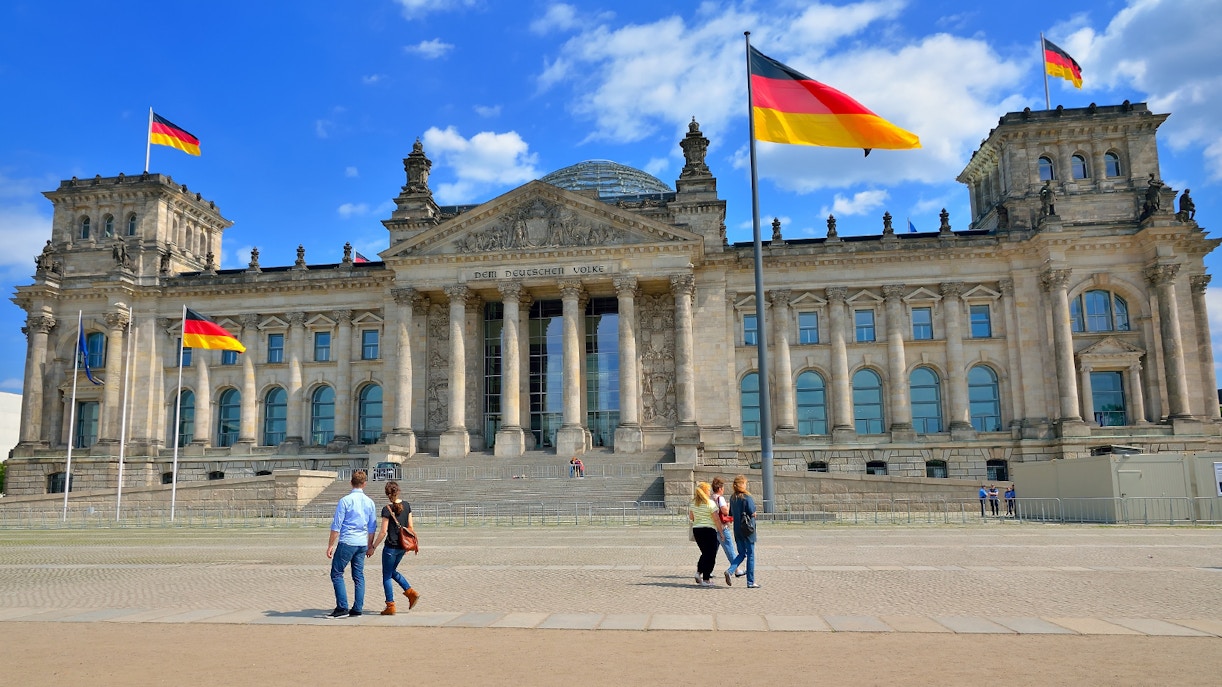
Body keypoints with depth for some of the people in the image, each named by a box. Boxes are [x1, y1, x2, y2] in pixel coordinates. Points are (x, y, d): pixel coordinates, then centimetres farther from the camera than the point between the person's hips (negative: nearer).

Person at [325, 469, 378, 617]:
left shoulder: (345, 500, -8)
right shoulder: (370, 502, 8)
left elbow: (336, 526, -9)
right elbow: (372, 528, 13)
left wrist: (331, 545, -3)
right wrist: (369, 546, 22)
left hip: (347, 542, -6)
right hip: (362, 543, 6)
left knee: (337, 574, 1)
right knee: (359, 576, 10)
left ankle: (342, 608, -5)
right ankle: (357, 608, 9)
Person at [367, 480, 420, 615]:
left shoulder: (387, 509, -14)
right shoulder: (406, 506, 3)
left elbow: (383, 532, -14)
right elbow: (410, 527, 8)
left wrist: (373, 547, -5)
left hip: (391, 547, -7)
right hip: (402, 546, 7)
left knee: (387, 576, 7)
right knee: (392, 571, 24)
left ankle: (390, 606, 8)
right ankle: (411, 592, 13)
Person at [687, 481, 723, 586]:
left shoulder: (693, 503, 7)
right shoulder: (710, 503, -11)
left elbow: (691, 518, 14)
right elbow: (716, 519, -11)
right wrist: (721, 532, -4)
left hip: (696, 530, 6)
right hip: (709, 530, -6)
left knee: (705, 553, 20)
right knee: (710, 555, 2)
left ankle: (699, 572, 6)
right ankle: (706, 579, 2)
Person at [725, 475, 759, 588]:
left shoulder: (732, 498, 5)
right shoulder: (747, 497, -15)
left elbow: (731, 514, 12)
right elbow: (752, 513, -17)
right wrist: (753, 514, 4)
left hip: (737, 530, 6)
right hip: (748, 530, -6)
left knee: (741, 554, 16)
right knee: (750, 555, 4)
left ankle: (730, 570, -6)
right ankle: (751, 582, 9)